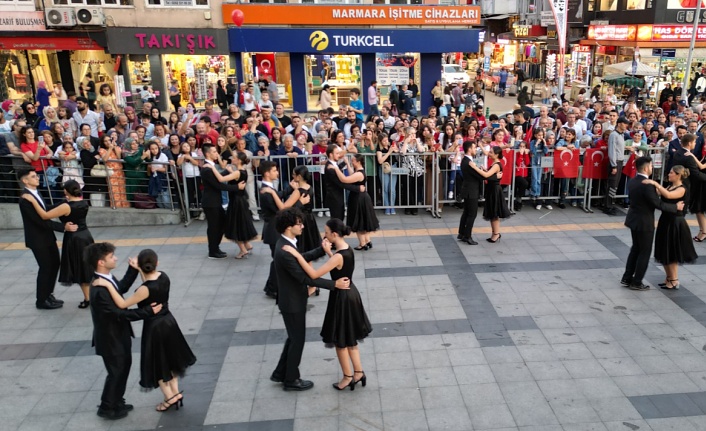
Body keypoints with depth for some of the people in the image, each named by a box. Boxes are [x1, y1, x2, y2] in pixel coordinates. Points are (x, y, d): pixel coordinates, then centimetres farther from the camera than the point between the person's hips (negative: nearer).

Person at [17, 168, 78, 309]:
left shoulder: (35, 193, 5)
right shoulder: (25, 199, -24)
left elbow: (46, 211, 12)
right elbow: (41, 220, -26)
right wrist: (64, 227, -26)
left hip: (46, 236, 9)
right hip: (37, 239, -9)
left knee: (55, 263, 17)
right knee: (45, 268, 3)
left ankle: (48, 294, 32)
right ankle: (42, 301, 19)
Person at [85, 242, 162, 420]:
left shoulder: (107, 278, -5)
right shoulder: (100, 291, -34)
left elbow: (121, 288, 15)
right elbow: (121, 314, -30)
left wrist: (133, 270, 4)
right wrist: (148, 311, -28)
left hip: (119, 334, 9)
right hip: (110, 338, -9)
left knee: (124, 366, 23)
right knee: (116, 372, 10)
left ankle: (117, 402, 42)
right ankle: (107, 408, 32)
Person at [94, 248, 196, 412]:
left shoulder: (146, 289, -28)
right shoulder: (163, 277, -9)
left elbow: (122, 304, -22)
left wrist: (108, 285, -24)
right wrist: (140, 271, 11)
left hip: (154, 327, -7)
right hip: (168, 322, 7)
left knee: (157, 362, 14)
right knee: (169, 358, 24)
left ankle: (170, 397, 27)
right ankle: (175, 392, 34)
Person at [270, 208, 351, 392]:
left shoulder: (286, 243, 0)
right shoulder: (284, 251, -31)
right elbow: (304, 277, -29)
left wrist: (321, 250, 5)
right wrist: (334, 284, -26)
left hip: (293, 298, 10)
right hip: (292, 302, -10)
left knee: (294, 337, 23)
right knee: (297, 339, 8)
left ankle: (280, 373, 37)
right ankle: (291, 380, 27)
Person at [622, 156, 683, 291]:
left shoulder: (632, 182, 2)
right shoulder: (647, 185, -24)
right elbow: (658, 204, -20)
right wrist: (676, 207, -7)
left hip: (634, 219, 8)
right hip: (644, 223, -8)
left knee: (635, 249, 19)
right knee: (644, 252, 5)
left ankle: (627, 278, 23)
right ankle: (636, 282, 13)